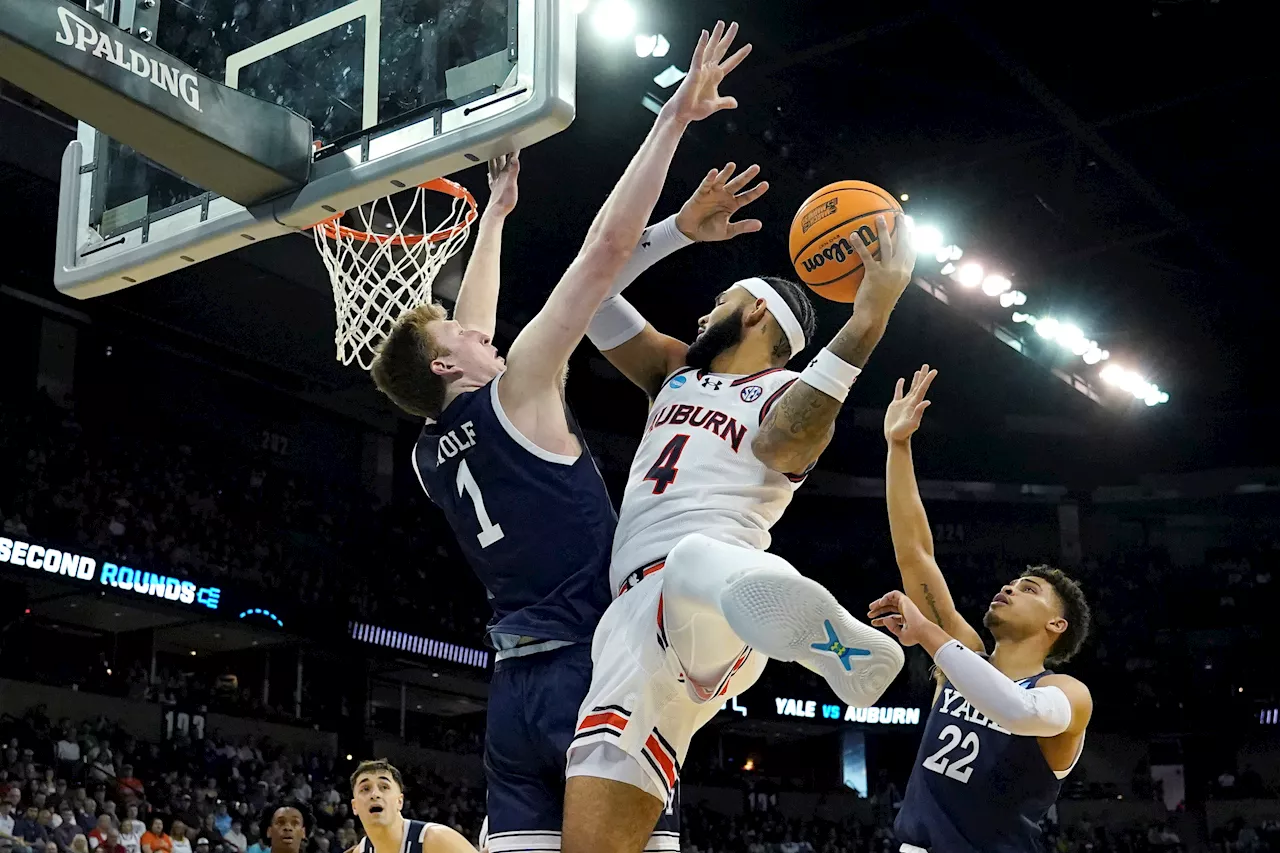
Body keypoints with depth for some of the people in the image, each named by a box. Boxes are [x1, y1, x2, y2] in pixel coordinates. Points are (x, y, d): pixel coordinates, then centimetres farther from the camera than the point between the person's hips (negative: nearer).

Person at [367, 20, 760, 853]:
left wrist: (496, 215, 42)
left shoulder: (431, 457, 16)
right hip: (599, 668, -8)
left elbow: (471, 343, 33)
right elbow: (608, 246, -7)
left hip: (518, 684, 8)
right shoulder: (516, 394, -3)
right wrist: (674, 120, -2)